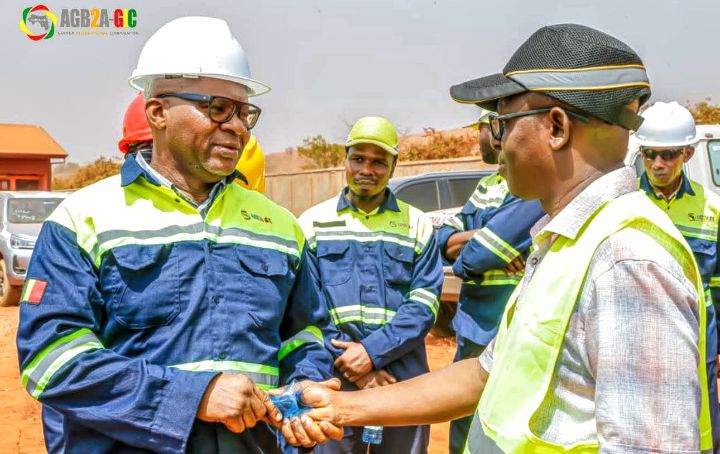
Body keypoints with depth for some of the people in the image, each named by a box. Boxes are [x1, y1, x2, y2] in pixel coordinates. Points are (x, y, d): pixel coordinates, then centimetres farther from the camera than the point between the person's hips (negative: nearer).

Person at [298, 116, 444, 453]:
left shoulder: (417, 225, 6)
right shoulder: (313, 223, 4)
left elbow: (425, 304, -3)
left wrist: (373, 351, -15)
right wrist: (351, 364, -10)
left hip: (404, 381, 1)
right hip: (334, 379, 0)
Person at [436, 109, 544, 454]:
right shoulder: (486, 186, 12)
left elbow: (473, 258, -23)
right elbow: (445, 241, 6)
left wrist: (461, 258, -1)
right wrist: (483, 237, -13)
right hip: (473, 326, 9)